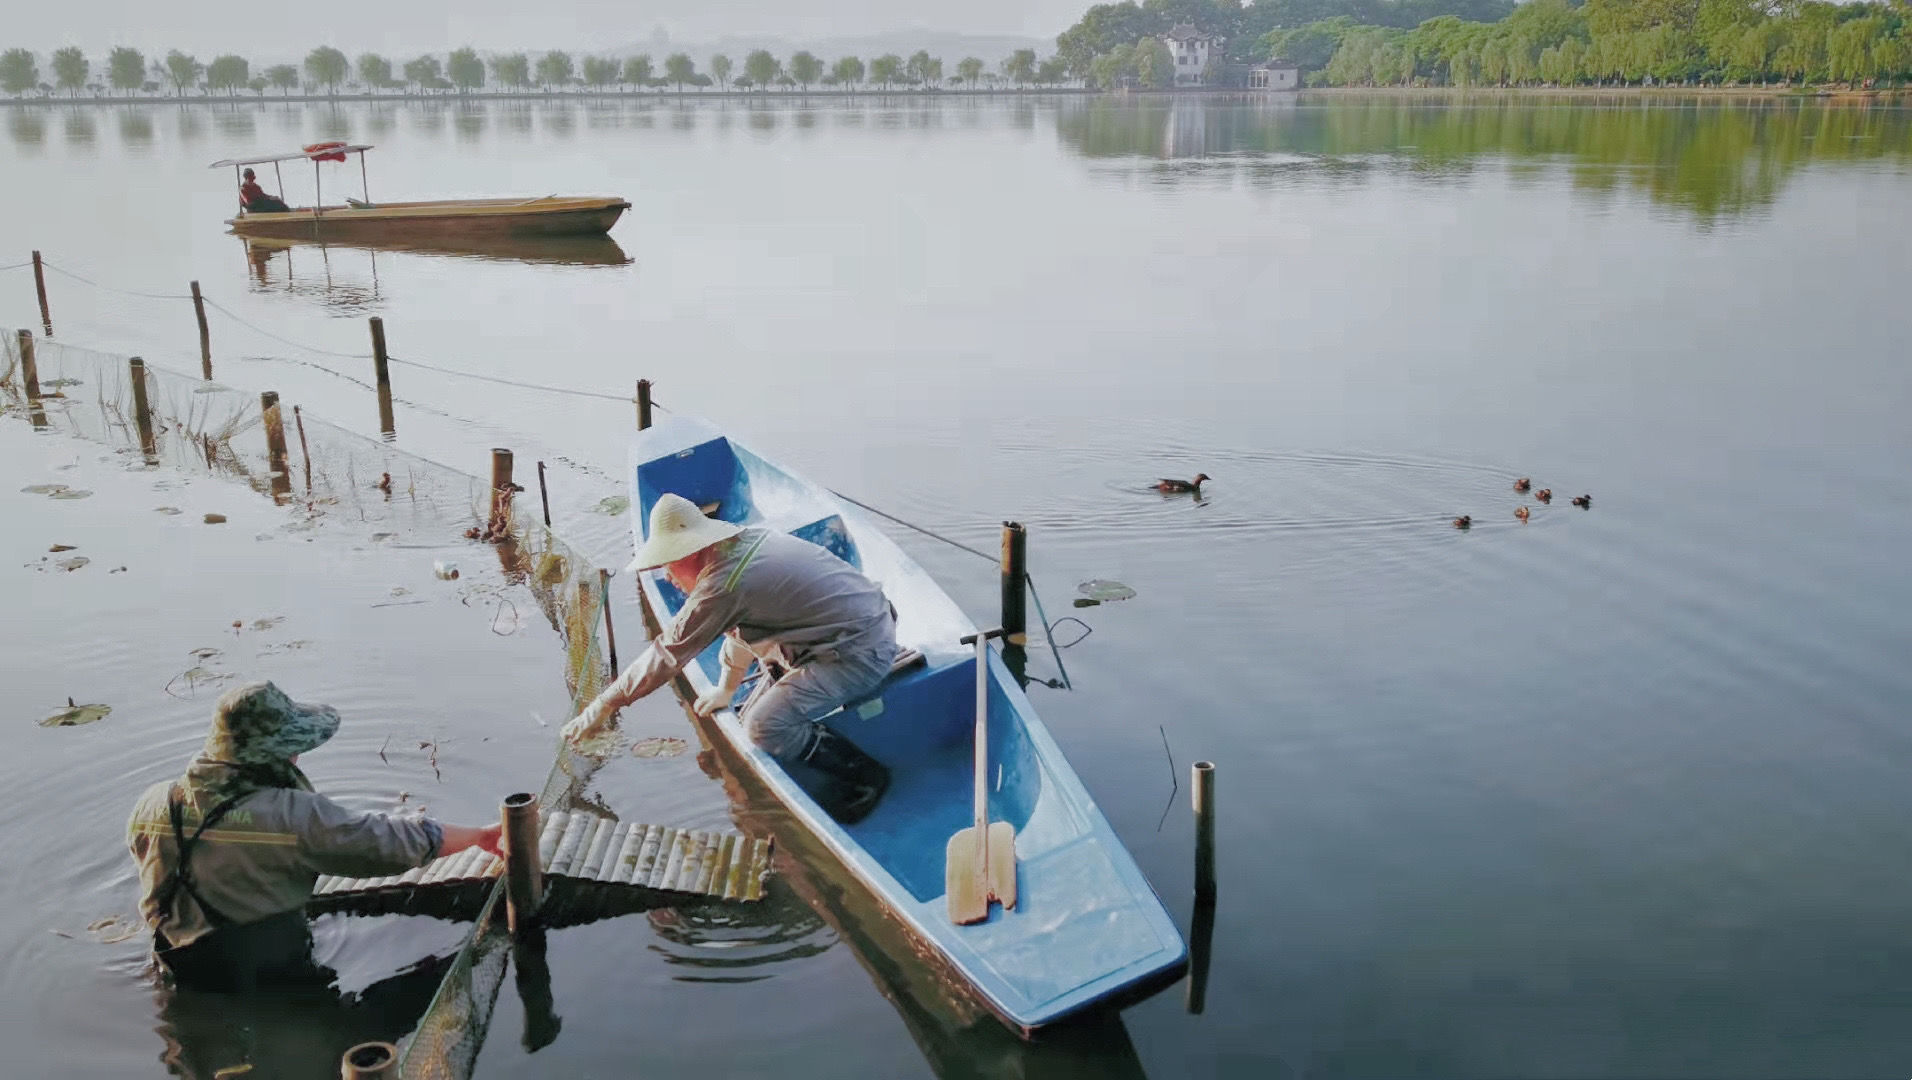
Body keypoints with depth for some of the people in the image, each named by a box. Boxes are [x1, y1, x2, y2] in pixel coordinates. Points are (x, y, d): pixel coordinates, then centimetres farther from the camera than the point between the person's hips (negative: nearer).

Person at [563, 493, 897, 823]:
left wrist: (602, 706, -5)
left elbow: (666, 654, -15)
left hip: (862, 653, -10)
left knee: (765, 726, -19)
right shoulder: (747, 541, 6)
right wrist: (726, 690, 26)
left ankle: (863, 776, -3)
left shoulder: (721, 586, -22)